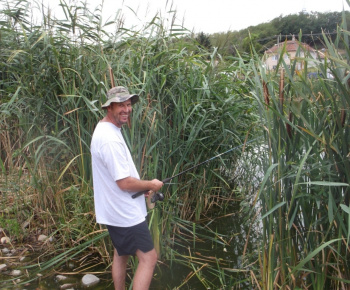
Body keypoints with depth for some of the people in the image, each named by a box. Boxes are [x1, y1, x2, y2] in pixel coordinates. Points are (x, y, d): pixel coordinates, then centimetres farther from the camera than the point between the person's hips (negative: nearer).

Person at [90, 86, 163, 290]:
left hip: (115, 210, 11)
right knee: (149, 257, -4)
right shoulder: (110, 139, -26)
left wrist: (143, 186, 8)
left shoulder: (104, 129, 7)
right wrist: (151, 185, -9)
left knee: (121, 253, 24)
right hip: (126, 213, -11)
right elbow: (125, 183, -26)